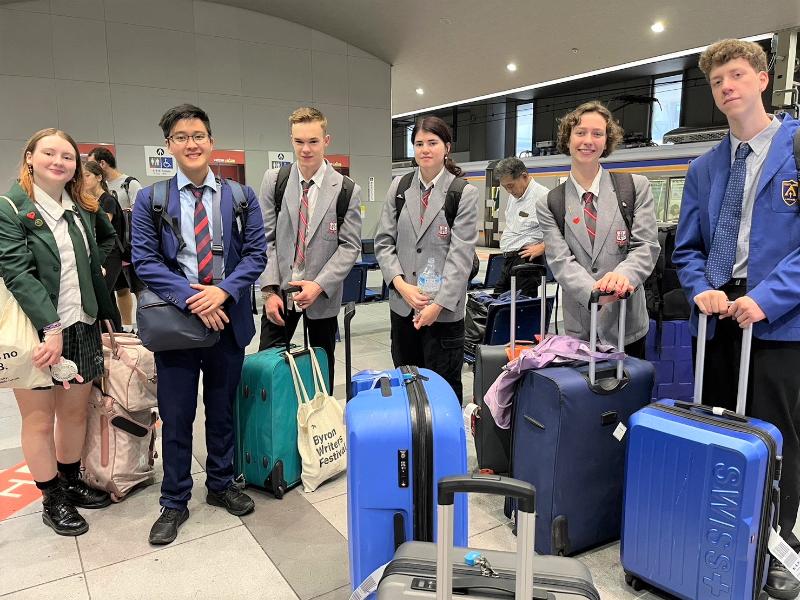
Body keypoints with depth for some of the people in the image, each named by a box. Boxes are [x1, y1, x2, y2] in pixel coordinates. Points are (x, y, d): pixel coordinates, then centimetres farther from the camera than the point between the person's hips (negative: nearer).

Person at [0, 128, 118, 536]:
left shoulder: (83, 208, 9)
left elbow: (107, 239, 28)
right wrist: (51, 327, -24)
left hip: (81, 326, 5)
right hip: (35, 330, -5)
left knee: (75, 412, 14)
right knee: (39, 420, 7)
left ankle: (72, 482, 33)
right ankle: (52, 500, 23)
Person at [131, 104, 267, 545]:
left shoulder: (240, 197, 3)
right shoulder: (150, 199, 1)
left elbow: (256, 254, -1)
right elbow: (144, 260, -5)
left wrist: (222, 291, -17)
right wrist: (190, 297, -18)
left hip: (228, 321, 1)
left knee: (222, 410, 15)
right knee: (176, 418, 8)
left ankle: (221, 485, 35)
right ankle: (174, 502, 26)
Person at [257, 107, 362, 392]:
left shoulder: (347, 190, -5)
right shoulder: (274, 181, 0)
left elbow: (350, 246, -6)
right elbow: (266, 238, -1)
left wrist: (319, 286, -17)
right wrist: (269, 290, -9)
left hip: (323, 294, -1)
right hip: (280, 290, 1)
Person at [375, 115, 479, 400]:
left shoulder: (464, 193, -5)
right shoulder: (399, 187, 6)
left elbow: (461, 254, -10)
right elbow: (383, 242, 5)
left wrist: (438, 304, -15)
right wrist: (402, 285, -9)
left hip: (445, 309, -3)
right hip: (403, 305, 4)